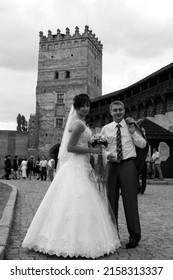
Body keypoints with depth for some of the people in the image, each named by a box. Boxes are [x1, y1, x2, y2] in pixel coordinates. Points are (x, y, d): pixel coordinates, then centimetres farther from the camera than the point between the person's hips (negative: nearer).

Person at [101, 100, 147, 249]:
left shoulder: (132, 125, 6)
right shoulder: (105, 129, 9)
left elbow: (143, 144, 5)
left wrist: (133, 132, -9)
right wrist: (107, 154, -9)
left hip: (128, 165, -2)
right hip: (112, 166, 2)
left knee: (130, 200, -1)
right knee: (111, 200, 8)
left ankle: (134, 235, 13)